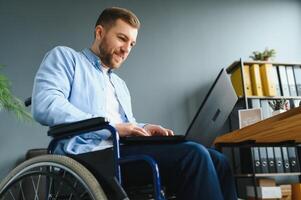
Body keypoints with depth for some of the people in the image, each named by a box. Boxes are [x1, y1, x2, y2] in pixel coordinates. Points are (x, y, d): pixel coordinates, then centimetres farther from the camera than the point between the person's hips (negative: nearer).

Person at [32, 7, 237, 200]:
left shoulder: (120, 83, 32)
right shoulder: (64, 56, 9)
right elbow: (45, 106, -10)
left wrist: (144, 128, 2)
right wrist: (112, 127, -15)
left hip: (125, 148, 8)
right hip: (93, 152, -7)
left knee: (217, 160, -8)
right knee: (193, 154, -26)